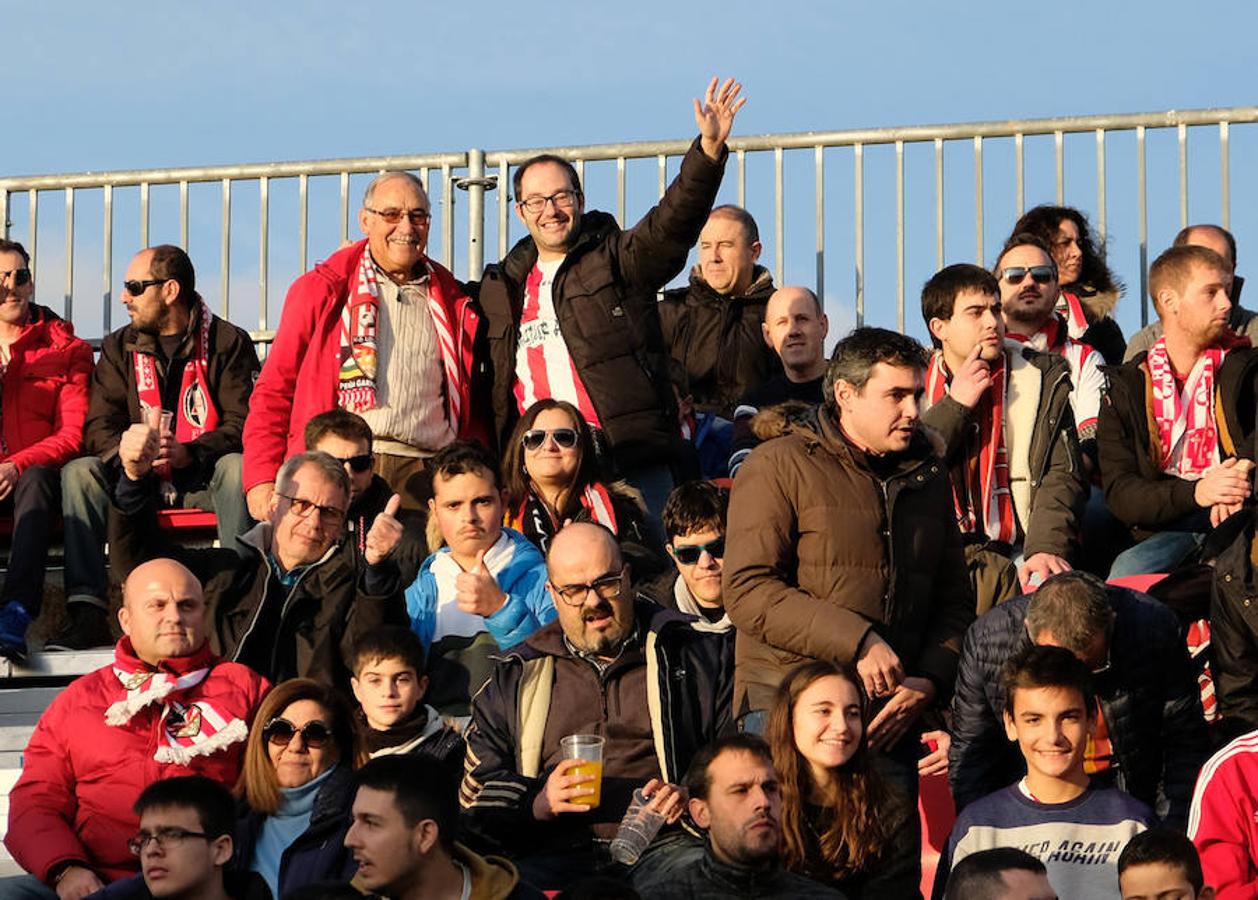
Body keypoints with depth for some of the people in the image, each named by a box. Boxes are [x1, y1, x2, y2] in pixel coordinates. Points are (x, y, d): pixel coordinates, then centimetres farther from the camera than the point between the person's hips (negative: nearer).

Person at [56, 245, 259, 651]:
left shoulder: (228, 341, 0)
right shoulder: (119, 347, 11)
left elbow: (243, 423, -10)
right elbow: (97, 427, 2)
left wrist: (187, 452, -28)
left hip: (202, 479, -3)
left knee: (237, 467, -34)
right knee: (78, 472, -23)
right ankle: (86, 613, -33)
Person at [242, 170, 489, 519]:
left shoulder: (452, 303, 21)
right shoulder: (321, 290, 14)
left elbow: (472, 410, 22)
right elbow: (274, 391, 10)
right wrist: (262, 479, -1)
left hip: (426, 475, 2)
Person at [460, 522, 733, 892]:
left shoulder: (694, 650, 17)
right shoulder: (515, 675, 21)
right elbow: (477, 789, 18)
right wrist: (538, 802, -2)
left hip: (661, 845, -2)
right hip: (553, 855, 2)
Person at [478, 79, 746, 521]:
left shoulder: (617, 260, 6)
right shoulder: (503, 288, 19)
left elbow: (675, 220, -11)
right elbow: (493, 385, 25)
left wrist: (709, 149, -26)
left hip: (632, 466, -4)